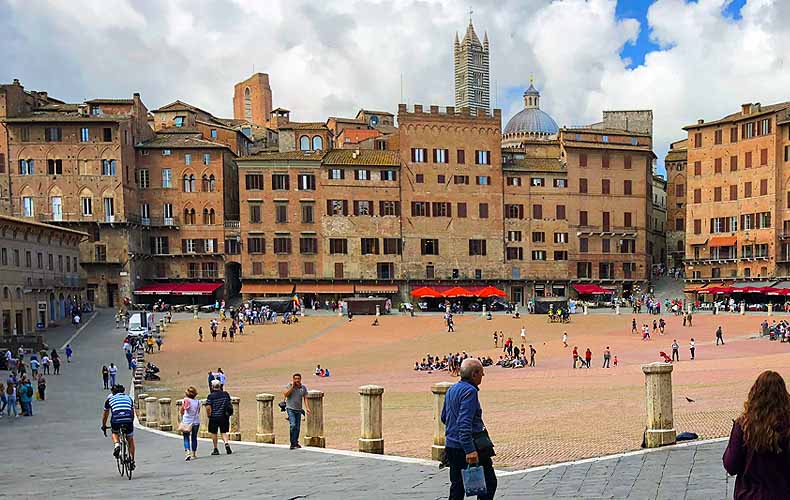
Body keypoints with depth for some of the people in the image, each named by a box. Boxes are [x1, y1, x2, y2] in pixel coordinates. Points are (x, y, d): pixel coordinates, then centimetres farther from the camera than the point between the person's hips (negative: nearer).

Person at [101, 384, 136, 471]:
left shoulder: (110, 398, 26)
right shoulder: (128, 397, 30)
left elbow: (105, 415, 35)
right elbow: (133, 413, 38)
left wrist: (103, 426, 48)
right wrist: (131, 422, 53)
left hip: (116, 419, -1)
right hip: (128, 419, 1)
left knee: (114, 433, 30)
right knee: (130, 440, 19)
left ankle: (116, 445, 0)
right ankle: (132, 461, 16)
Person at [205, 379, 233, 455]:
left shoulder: (211, 396, -11)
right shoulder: (226, 394, 1)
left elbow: (208, 407, -16)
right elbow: (229, 404, 9)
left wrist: (209, 416, -2)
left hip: (214, 417, -3)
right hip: (224, 417, 3)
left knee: (214, 433, 11)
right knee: (223, 432, 11)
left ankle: (215, 449, 15)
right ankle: (226, 443, -15)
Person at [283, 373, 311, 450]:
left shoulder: (303, 388, 6)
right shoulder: (289, 386, -2)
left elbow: (305, 398, 3)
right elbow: (285, 394, -16)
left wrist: (307, 408, -9)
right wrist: (292, 386, -16)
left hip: (298, 410, 4)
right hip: (290, 409, -4)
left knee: (297, 427, 5)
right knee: (293, 425, -17)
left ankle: (295, 443, 18)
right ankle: (293, 443, -15)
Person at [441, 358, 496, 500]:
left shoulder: (451, 390, 13)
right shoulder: (469, 391, -15)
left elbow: (444, 417, 23)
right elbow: (465, 423, -25)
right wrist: (470, 450, -29)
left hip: (451, 446, 9)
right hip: (471, 447, -9)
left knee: (457, 486, 11)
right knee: (489, 482, 2)